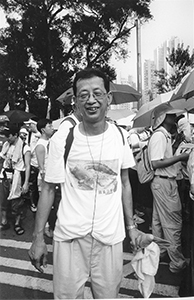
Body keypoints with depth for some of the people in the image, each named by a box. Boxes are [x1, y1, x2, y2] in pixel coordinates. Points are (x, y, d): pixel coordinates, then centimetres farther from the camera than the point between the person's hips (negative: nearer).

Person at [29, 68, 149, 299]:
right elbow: (48, 189, -3)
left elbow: (124, 184, 8)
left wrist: (131, 226, 7)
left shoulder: (120, 136, -2)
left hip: (111, 237, 2)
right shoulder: (61, 139, -10)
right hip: (70, 236, -1)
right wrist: (38, 237, -4)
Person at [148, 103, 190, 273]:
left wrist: (179, 157, 9)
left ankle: (158, 251, 34)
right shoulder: (159, 136, -17)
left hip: (163, 183, 10)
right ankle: (177, 263, 13)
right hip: (164, 183, -10)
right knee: (173, 223, 0)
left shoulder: (165, 135, 13)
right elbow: (156, 163, -23)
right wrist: (181, 157, -20)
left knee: (159, 220, 19)